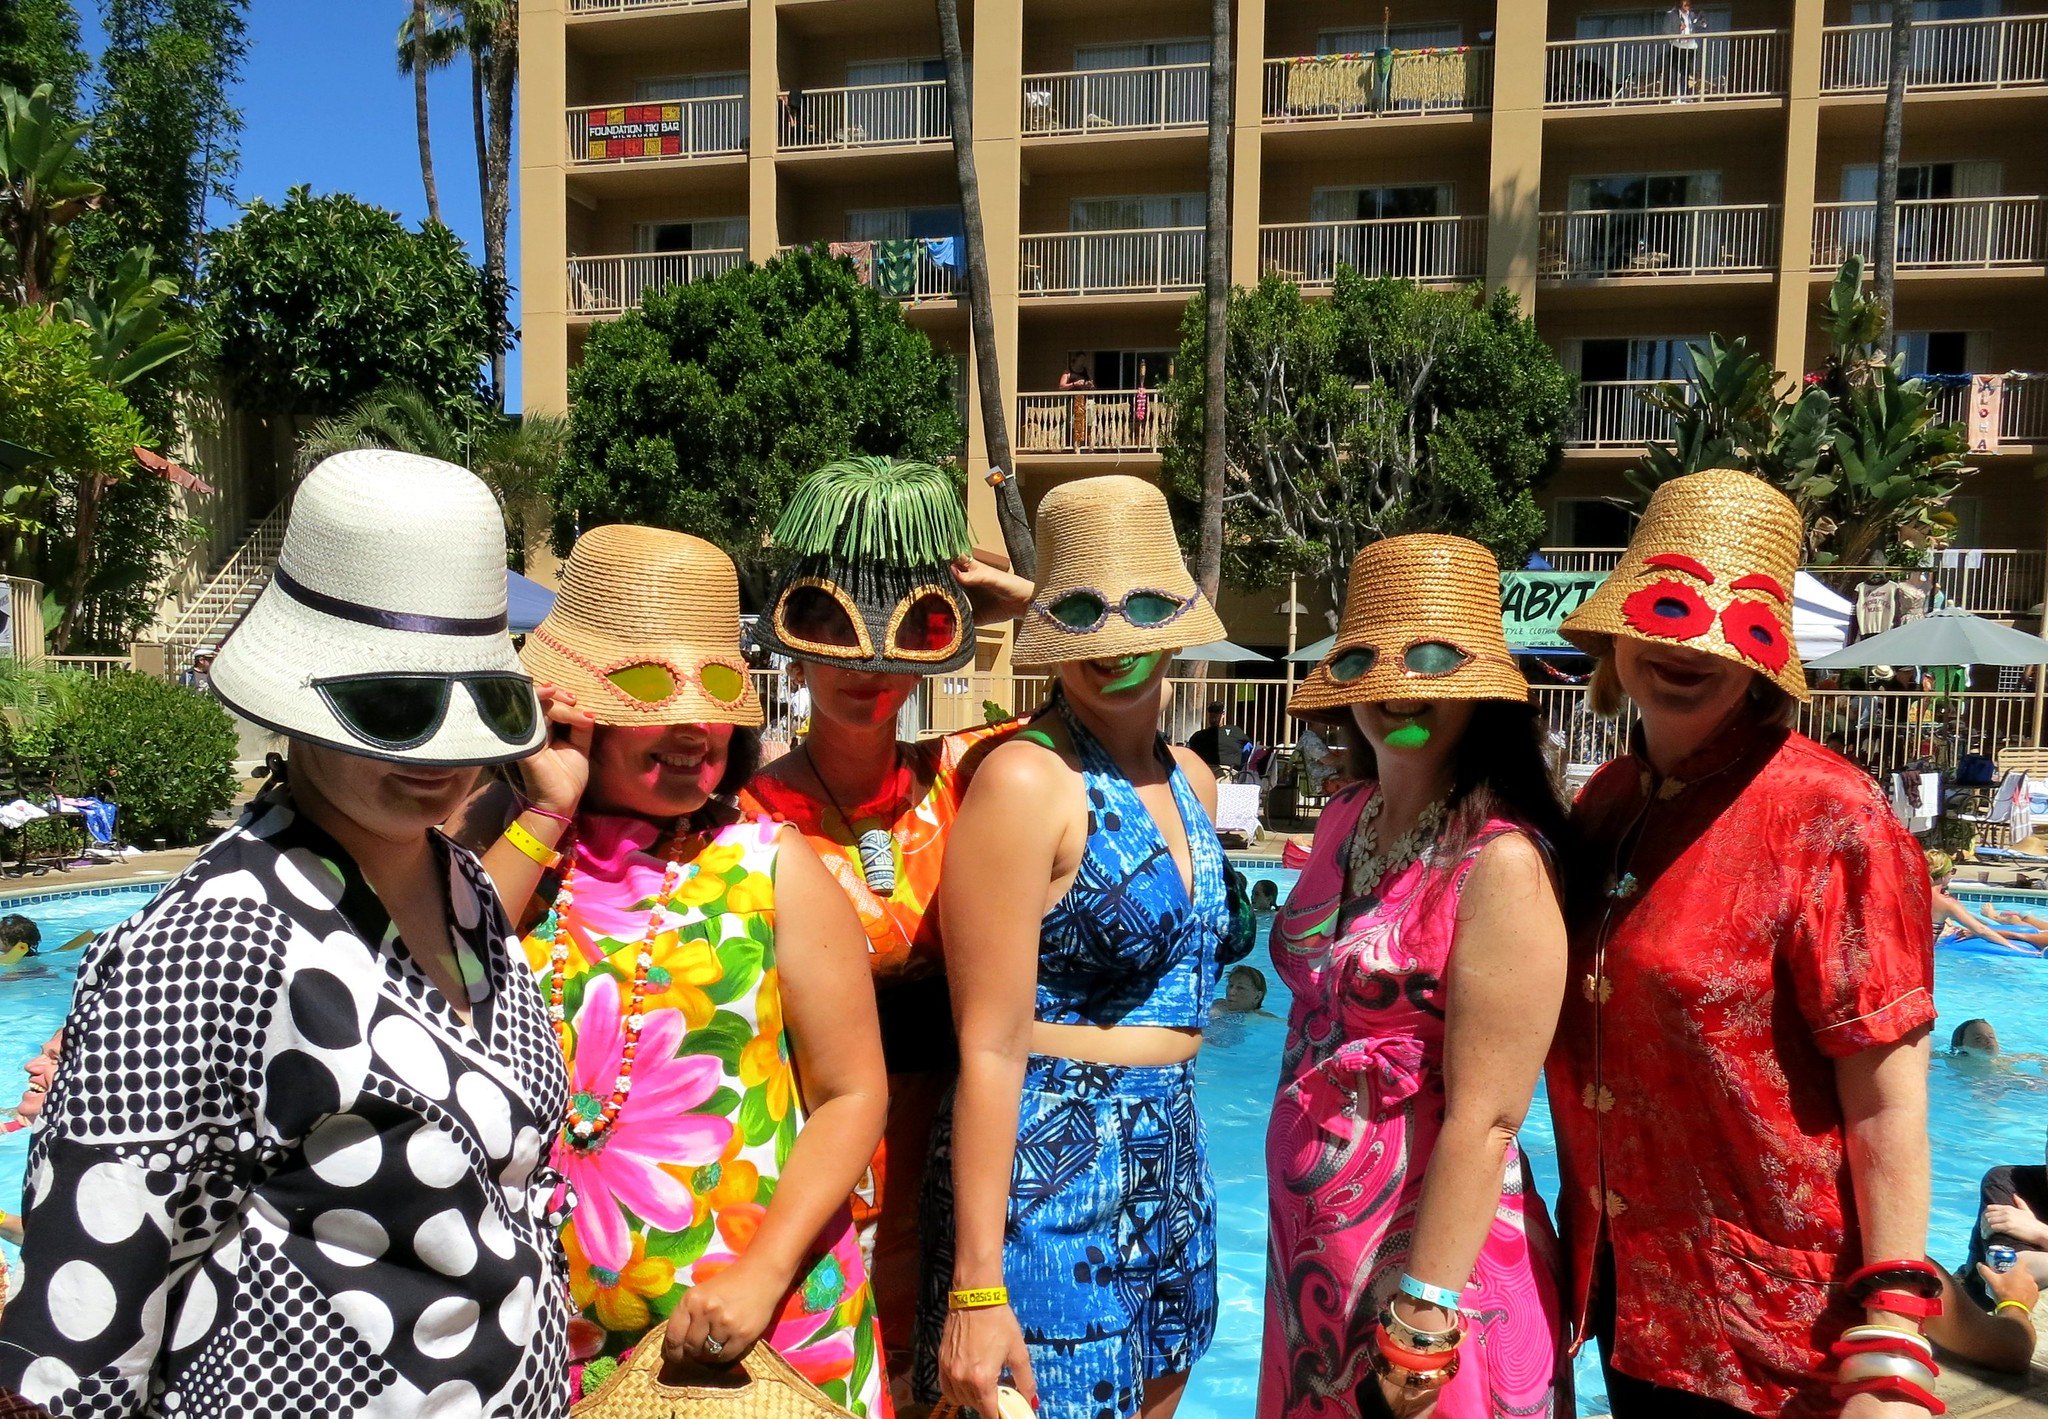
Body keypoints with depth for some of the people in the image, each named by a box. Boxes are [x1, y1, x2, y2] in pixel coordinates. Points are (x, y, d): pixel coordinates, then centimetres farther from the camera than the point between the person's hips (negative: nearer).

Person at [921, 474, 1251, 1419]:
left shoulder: (1191, 779, 7)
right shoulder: (1026, 780, -17)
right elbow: (990, 1046, -19)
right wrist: (976, 1286, -20)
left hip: (1169, 1154, 8)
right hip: (1048, 1163, -8)